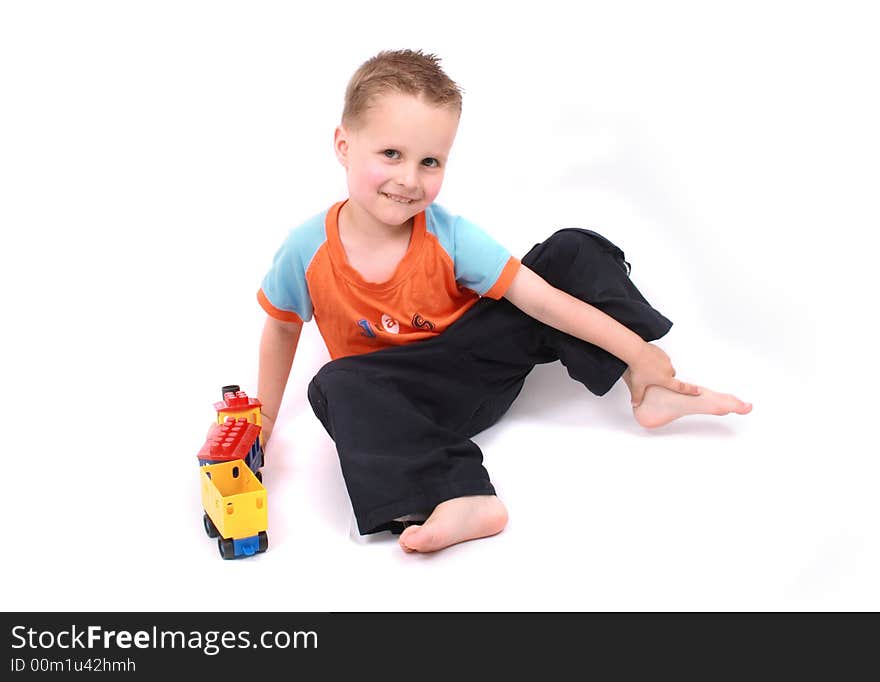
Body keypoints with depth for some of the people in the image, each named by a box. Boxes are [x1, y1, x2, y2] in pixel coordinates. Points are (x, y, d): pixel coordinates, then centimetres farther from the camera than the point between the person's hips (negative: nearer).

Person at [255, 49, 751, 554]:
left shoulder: (448, 236, -16)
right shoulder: (307, 252, -16)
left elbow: (540, 300, -16)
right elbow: (283, 326, 4)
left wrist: (637, 353, -16)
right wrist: (265, 415, 8)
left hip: (480, 355, 1)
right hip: (408, 396, 0)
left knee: (575, 253, -13)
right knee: (338, 387, -36)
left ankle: (649, 392, -11)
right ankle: (459, 498, -45)